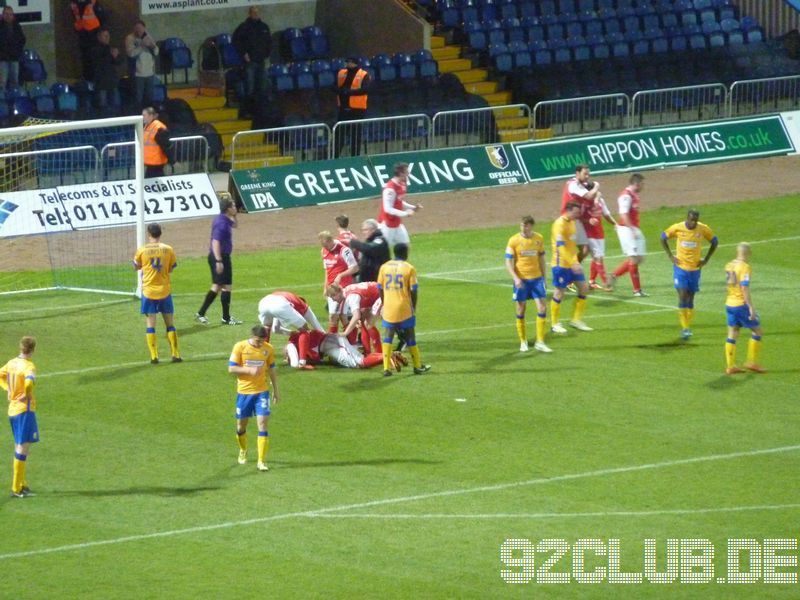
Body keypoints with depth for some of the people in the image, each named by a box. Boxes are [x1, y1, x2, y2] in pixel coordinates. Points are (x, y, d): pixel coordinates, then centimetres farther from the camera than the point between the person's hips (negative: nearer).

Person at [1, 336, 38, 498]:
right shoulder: (28, 366, -17)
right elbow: (29, 381, -36)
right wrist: (27, 394, -18)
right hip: (25, 409, -9)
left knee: (19, 447, 16)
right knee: (23, 448, -6)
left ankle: (22, 485, 23)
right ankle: (17, 488, -8)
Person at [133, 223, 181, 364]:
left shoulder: (142, 250, -6)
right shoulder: (168, 249, -4)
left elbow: (136, 266, 9)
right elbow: (172, 267, 7)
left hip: (148, 292, -1)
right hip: (165, 291, 1)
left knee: (150, 324, 2)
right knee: (170, 323, 10)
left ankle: (154, 356, -3)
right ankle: (175, 354, 8)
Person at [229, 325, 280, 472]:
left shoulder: (268, 349, -1)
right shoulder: (240, 347, -8)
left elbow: (271, 370, 11)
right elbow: (231, 368, -9)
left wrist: (275, 390, 14)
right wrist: (249, 370, -23)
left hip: (262, 392, 1)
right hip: (244, 392, -1)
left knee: (263, 424, -11)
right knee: (241, 425, 10)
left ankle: (261, 461, -9)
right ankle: (243, 451, 40)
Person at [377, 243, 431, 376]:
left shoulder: (384, 267, 4)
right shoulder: (409, 268, -5)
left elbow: (380, 289, 7)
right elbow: (413, 291, -6)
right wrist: (414, 307, 6)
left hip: (388, 308, 2)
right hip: (405, 308, -2)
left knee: (387, 337, 4)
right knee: (410, 336, 10)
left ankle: (387, 368, -6)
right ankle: (418, 366, 19)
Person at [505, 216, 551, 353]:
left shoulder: (539, 239, 3)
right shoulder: (514, 241, -7)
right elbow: (508, 262, -7)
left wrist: (543, 277, 16)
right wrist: (515, 278, -20)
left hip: (536, 278, 2)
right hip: (521, 280, -2)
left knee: (542, 307, -7)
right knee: (521, 310, 4)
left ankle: (540, 342, -1)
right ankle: (523, 342, 17)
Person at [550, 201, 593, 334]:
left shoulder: (572, 222, 11)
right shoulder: (560, 224, -17)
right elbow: (561, 246, -26)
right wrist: (573, 263, -31)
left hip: (573, 263, 9)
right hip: (561, 264, -9)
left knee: (584, 288, 6)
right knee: (560, 292, 0)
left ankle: (576, 320, 15)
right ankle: (555, 324, 12)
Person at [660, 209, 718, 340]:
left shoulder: (703, 229, -8)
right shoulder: (677, 228, -10)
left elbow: (714, 242, 8)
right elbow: (663, 238, 5)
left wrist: (706, 260, 2)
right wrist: (671, 256, -2)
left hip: (695, 269, 2)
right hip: (680, 267, -2)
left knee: (690, 299, 7)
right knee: (682, 297, -12)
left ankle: (687, 327, 17)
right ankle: (685, 328, -9)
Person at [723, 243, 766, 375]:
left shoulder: (729, 265, 7)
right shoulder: (745, 267, -16)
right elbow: (745, 288, -22)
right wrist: (751, 308, -21)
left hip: (729, 304, 7)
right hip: (741, 305, -7)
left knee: (732, 334, 10)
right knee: (758, 331, 7)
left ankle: (730, 366, 7)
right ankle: (752, 362, 6)